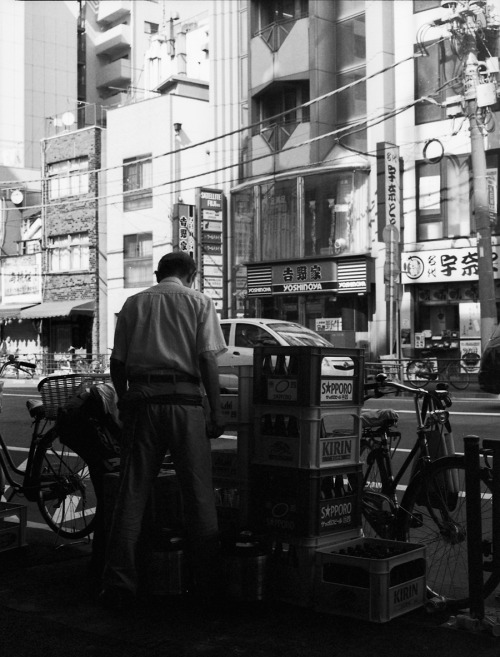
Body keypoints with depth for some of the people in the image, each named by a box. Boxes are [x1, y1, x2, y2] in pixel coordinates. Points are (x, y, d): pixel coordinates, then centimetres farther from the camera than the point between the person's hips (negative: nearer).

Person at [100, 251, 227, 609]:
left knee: (132, 492, 5)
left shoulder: (134, 303, 14)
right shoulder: (200, 302, 6)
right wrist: (216, 410, -2)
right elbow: (207, 358, -3)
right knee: (198, 492, 5)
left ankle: (119, 585, 5)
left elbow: (117, 361, 11)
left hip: (141, 399, 2)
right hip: (185, 401, -2)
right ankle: (208, 582, 10)